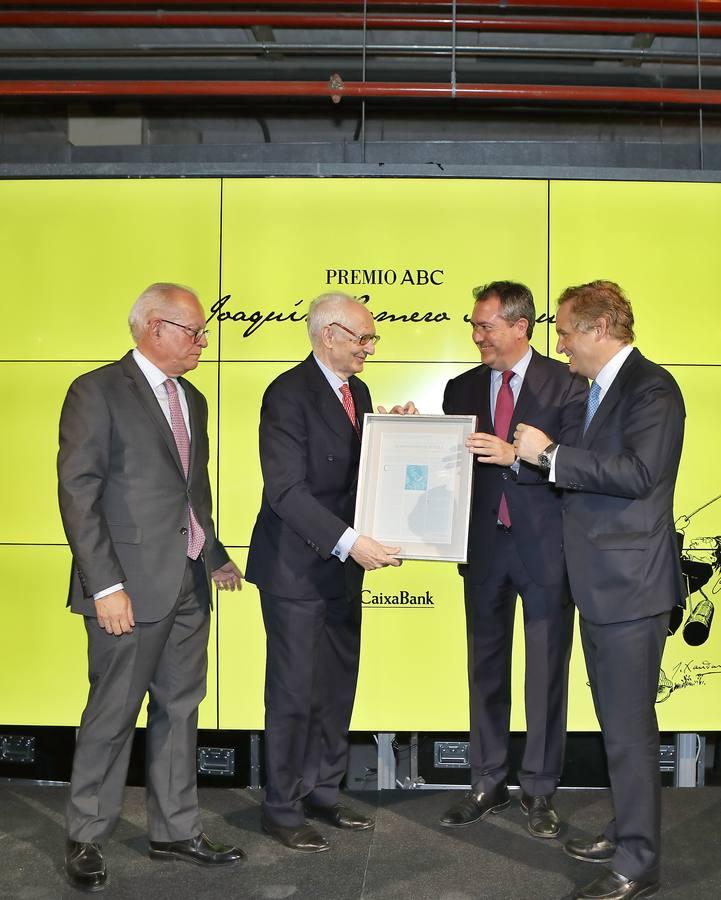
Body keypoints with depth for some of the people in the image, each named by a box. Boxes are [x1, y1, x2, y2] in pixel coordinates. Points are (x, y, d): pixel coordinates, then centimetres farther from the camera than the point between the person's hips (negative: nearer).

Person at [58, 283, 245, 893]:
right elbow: (78, 493, -14)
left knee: (180, 709, 14)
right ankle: (86, 840, 23)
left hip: (189, 585, 7)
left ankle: (176, 831, 29)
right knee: (113, 714, 4)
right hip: (132, 586, -7)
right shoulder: (98, 392, -9)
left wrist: (216, 557, 14)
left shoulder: (192, 400, 15)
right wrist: (106, 586, -18)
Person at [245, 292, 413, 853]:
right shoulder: (289, 393, -16)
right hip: (296, 567, -8)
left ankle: (323, 792, 32)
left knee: (338, 686, 15)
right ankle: (283, 808, 21)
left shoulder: (357, 392, 11)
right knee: (295, 691, 4)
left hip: (342, 563, 8)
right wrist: (349, 542, -28)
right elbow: (286, 489, -23)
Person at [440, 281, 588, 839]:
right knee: (486, 668, 13)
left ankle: (540, 792, 22)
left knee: (547, 672, 6)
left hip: (546, 547, -4)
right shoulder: (462, 389, 8)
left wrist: (515, 456, -24)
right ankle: (488, 785, 28)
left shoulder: (566, 385, -5)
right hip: (484, 546, 4)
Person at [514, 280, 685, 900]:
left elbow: (638, 473, -26)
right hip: (600, 582, 10)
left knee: (630, 727, -1)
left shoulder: (650, 388, -14)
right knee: (618, 721, 19)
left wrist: (550, 453, -21)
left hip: (631, 586, -10)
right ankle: (628, 833, 34)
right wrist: (524, 454, 11)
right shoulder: (599, 390, 16)